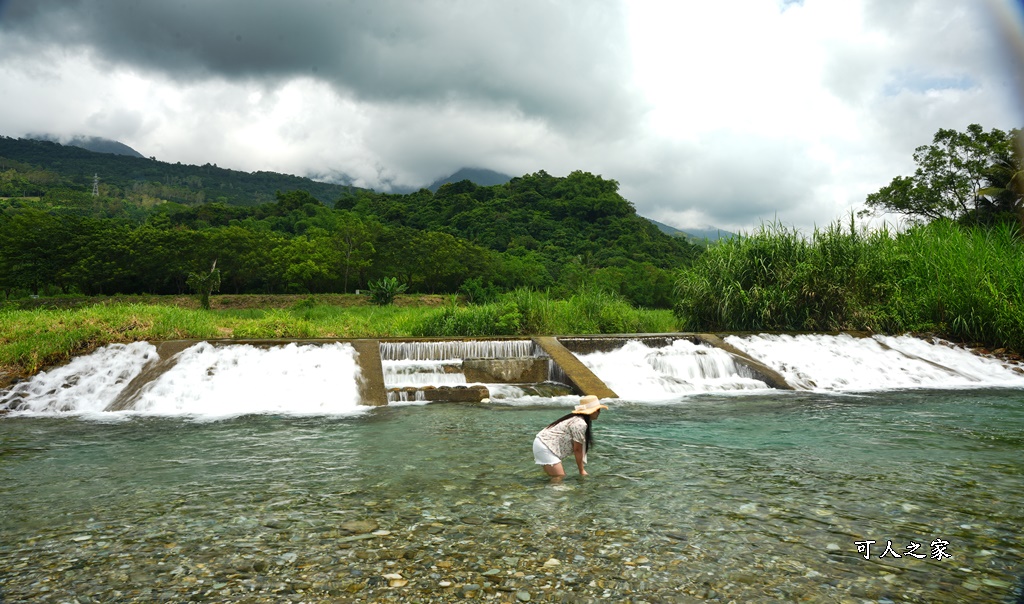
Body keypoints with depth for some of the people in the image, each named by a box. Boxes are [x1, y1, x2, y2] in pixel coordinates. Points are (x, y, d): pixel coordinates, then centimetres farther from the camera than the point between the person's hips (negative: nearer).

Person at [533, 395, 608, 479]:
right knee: (559, 479, -12)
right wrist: (581, 471, -3)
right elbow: (577, 450, -13)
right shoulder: (580, 424, -18)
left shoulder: (576, 419, 12)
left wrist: (582, 469, 15)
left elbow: (578, 449, 14)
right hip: (545, 447, -11)